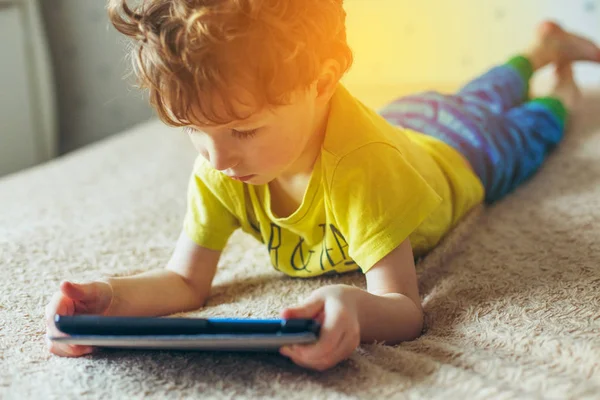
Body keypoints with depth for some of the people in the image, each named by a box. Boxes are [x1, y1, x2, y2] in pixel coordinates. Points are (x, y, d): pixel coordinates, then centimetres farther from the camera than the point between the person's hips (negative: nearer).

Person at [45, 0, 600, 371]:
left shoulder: (360, 165, -53)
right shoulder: (218, 167, -37)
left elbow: (404, 308, -53)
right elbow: (185, 281, -33)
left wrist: (354, 306, -77)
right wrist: (112, 297, -54)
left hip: (458, 155, -4)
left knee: (525, 130, 32)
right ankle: (537, 53, 64)